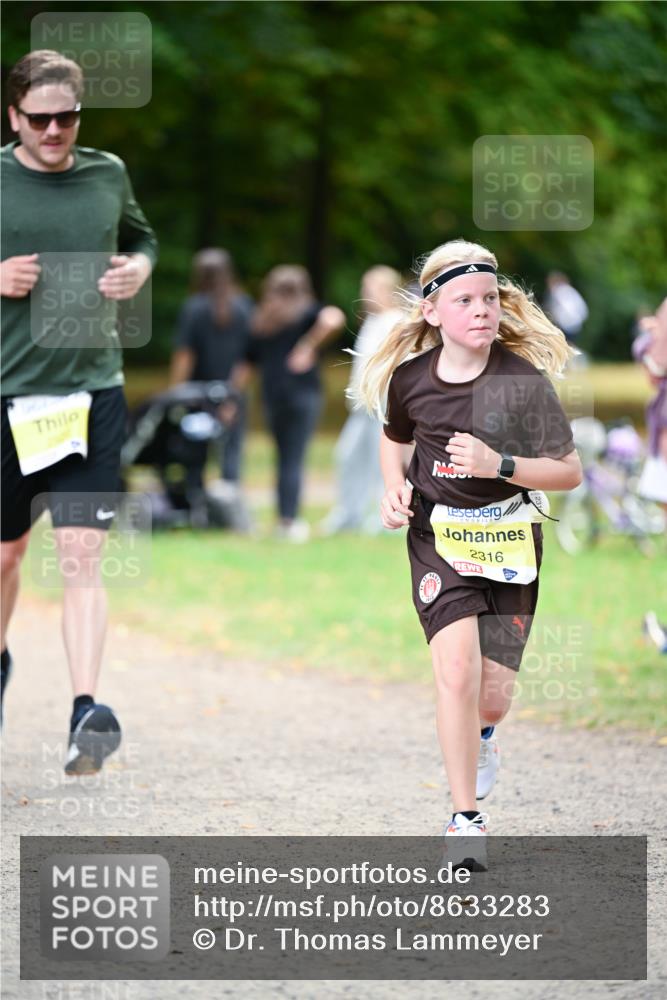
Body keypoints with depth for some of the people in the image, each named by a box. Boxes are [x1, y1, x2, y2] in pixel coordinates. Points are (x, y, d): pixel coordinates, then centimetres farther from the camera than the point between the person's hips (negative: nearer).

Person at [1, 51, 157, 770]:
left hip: (94, 392, 0)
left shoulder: (107, 175, 6)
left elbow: (141, 238, 24)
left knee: (81, 556, -11)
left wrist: (138, 269, 2)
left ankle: (85, 711, -20)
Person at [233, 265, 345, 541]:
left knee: (285, 458, 13)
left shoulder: (262, 324, 18)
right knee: (294, 459, -6)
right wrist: (309, 345, -10)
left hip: (271, 395, 4)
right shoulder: (306, 312, 4)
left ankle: (285, 519, 11)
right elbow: (333, 318, -18)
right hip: (303, 392, -4)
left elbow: (244, 367, 16)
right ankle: (289, 520, -11)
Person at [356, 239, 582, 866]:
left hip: (509, 539, 0)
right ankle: (464, 819, -10)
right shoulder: (409, 378, -7)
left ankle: (481, 732, 44)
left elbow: (570, 473, -11)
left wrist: (498, 465, -24)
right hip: (437, 535, 0)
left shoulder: (524, 379, -16)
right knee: (457, 667, -20)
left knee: (493, 694, 3)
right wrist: (395, 487, -2)